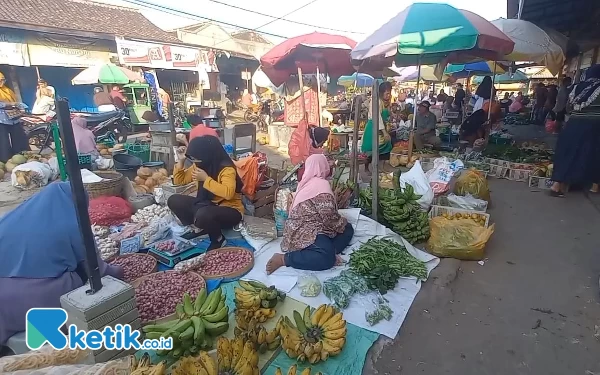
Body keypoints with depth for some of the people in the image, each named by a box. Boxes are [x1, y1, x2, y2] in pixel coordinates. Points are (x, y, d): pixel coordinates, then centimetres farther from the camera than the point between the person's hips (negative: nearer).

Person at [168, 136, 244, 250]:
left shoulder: (226, 168, -22)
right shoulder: (200, 165, 2)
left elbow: (228, 193, -38)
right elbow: (179, 181, 11)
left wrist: (206, 179, -31)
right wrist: (181, 160, -4)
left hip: (230, 210, -8)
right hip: (208, 205, 8)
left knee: (203, 215, -39)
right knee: (173, 200, -3)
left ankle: (218, 240, -8)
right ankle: (199, 229, 5)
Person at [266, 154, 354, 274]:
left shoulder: (307, 182, 13)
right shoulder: (322, 184, -15)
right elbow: (329, 217, -17)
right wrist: (343, 222, 2)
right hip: (305, 233, -10)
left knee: (348, 228, 9)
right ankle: (283, 258, -17)